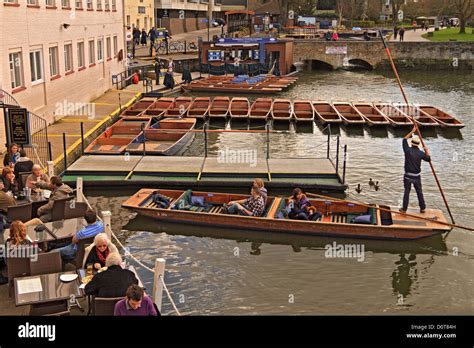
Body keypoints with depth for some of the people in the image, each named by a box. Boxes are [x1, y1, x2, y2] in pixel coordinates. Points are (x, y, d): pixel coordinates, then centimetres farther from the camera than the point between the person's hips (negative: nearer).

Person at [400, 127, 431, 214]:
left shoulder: (408, 150, -9)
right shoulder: (421, 153, -7)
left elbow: (404, 139, 6)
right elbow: (429, 159, 8)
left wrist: (412, 131, 11)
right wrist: (427, 151, 22)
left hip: (408, 176, -1)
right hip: (417, 176, 1)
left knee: (406, 192, 6)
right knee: (419, 192, 12)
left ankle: (404, 208, 11)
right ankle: (422, 208, 19)